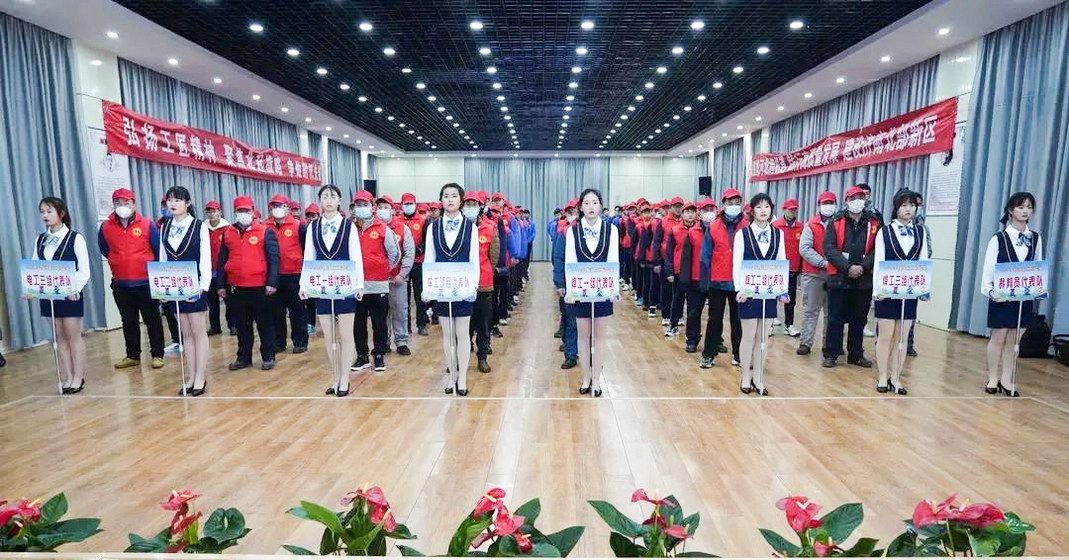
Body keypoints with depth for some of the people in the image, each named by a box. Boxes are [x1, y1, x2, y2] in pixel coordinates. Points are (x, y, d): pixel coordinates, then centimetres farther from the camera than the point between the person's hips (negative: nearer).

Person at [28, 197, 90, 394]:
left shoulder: (75, 238, -6)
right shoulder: (40, 240, 9)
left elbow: (84, 270, -10)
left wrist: (75, 289, -22)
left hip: (69, 294, -5)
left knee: (73, 336, 1)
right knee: (60, 337, 10)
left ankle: (78, 377, 8)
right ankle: (67, 377, 17)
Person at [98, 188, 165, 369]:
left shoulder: (147, 224, -6)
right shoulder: (105, 227, 2)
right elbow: (104, 250, 19)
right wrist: (119, 263, 17)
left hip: (146, 282, -3)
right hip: (120, 285, 3)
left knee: (152, 320, 4)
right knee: (128, 321, 12)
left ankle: (157, 355, 12)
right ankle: (132, 356, 23)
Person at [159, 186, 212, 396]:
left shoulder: (200, 226, -5)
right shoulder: (165, 227, 9)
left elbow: (205, 259, -8)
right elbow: (162, 258, 10)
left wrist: (203, 286, -14)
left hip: (194, 285, -5)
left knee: (198, 331, 0)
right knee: (186, 333, 10)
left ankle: (201, 377, 7)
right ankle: (192, 377, 16)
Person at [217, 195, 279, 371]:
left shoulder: (266, 231, -3)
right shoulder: (227, 233, 9)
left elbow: (273, 258, -7)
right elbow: (222, 261, 12)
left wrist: (272, 282, -13)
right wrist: (221, 285, 8)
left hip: (260, 287, -4)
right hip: (236, 288, 4)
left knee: (264, 324, 5)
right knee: (242, 325, 12)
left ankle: (268, 357, 14)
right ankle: (244, 357, 23)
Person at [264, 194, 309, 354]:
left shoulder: (298, 226, -3)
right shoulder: (265, 227, 7)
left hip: (294, 276, -3)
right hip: (273, 276, 4)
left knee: (297, 311, 4)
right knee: (276, 311, 10)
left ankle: (300, 342, 13)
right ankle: (278, 342, 21)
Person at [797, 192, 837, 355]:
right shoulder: (811, 225, 1)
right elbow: (804, 248, -9)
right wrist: (823, 262, -16)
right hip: (813, 274, -2)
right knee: (811, 310, 3)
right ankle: (805, 343, 7)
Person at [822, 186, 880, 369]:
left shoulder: (874, 224, 7)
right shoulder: (836, 223, 2)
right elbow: (829, 249, -8)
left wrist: (863, 267, -16)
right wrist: (847, 267, -17)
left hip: (865, 280, 2)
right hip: (839, 279, -2)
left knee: (859, 320, 10)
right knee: (835, 319, 2)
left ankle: (856, 355, 22)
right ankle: (831, 354, 11)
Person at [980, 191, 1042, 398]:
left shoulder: (1035, 239, 6)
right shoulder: (998, 239, -7)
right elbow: (988, 268, -8)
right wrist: (990, 291, -19)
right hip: (1001, 296, -4)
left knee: (1013, 338, 10)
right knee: (998, 337, 2)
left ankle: (1006, 379, 19)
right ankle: (992, 379, 14)